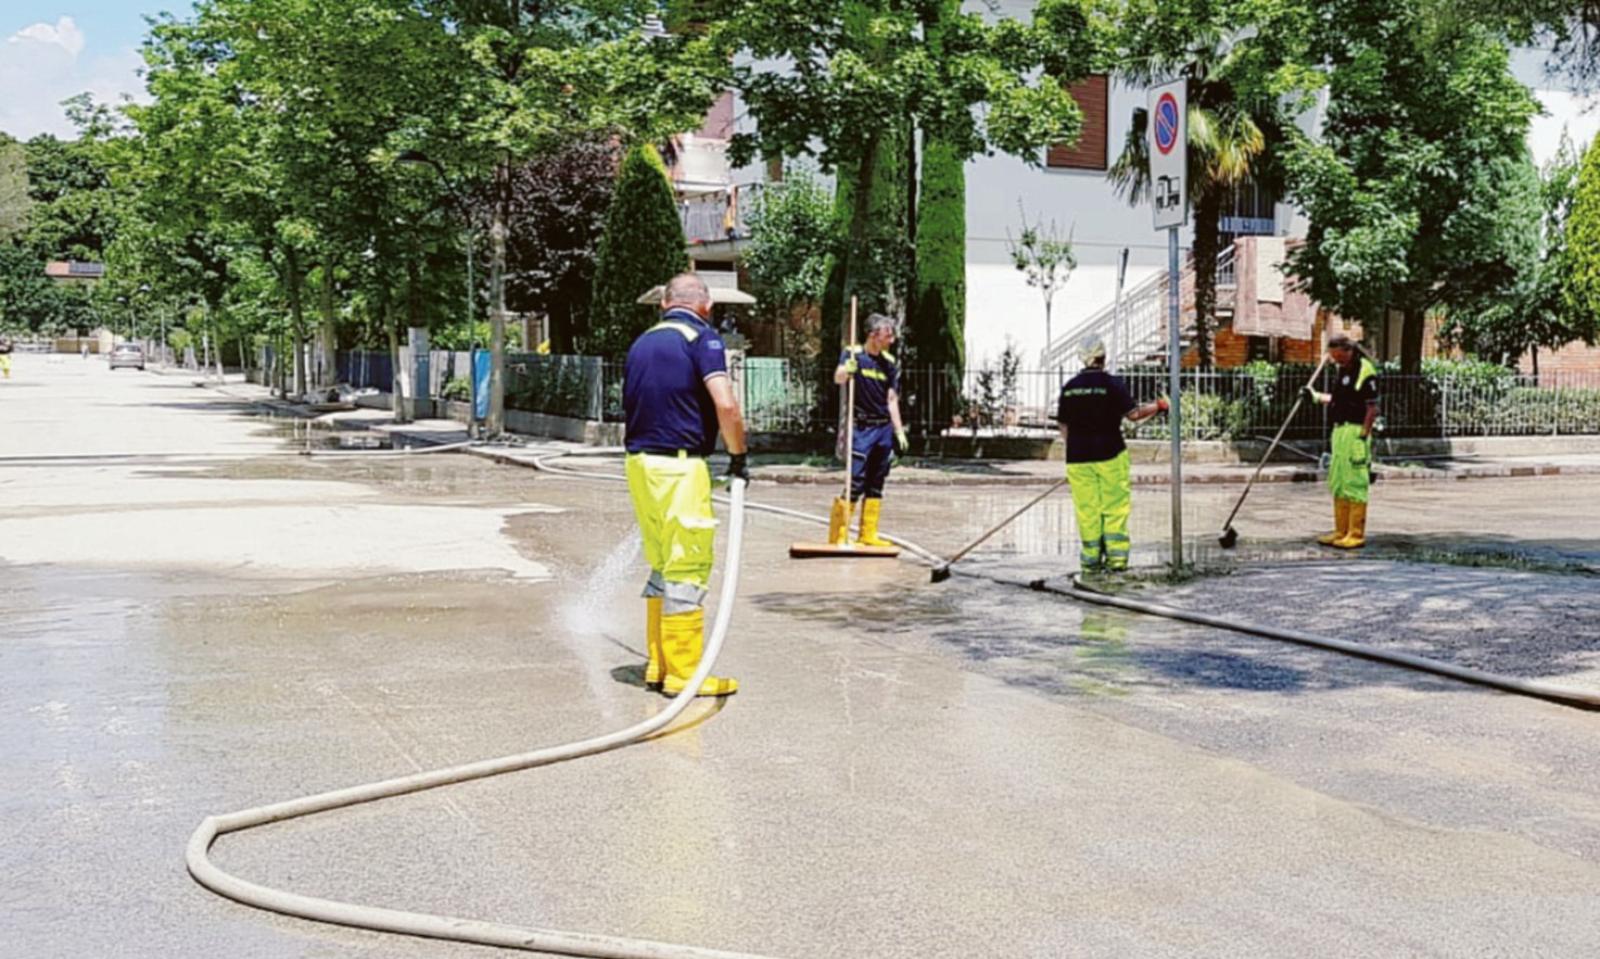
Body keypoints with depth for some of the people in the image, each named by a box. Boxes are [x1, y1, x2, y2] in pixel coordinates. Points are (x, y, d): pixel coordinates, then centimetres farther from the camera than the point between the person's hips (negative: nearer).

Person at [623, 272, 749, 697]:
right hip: (679, 466, -8)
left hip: (640, 461, 8)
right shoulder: (701, 338, -7)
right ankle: (683, 673, 0)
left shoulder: (642, 342, 15)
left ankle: (658, 666, 22)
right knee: (688, 571, -2)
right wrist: (738, 456, -5)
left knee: (663, 568, 17)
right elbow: (726, 405, -18)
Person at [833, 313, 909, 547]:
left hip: (885, 428, 6)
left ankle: (869, 535, 15)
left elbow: (892, 399, 12)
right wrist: (852, 358, -37)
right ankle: (841, 532, -5)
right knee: (856, 482, -10)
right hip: (862, 427, -6)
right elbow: (839, 378, -21)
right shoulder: (853, 353, -3)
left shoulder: (890, 362, 10)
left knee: (876, 484, 8)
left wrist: (899, 431, 8)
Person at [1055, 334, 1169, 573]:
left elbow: (1064, 426, 10)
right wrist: (1158, 406, 6)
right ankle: (1116, 557, 2)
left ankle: (1091, 558, 9)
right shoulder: (1111, 384, -7)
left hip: (1078, 456, 3)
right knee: (1115, 507, 5)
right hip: (1110, 454, -3)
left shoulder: (1069, 387, 6)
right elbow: (1133, 414, -9)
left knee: (1087, 509, 7)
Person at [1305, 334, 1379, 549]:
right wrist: (1316, 396, 20)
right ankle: (1341, 532, 21)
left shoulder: (1365, 371, -13)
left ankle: (1356, 535, -3)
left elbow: (1372, 408, -15)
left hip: (1356, 432, -9)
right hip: (1339, 430, 9)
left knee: (1355, 484, -7)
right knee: (1337, 483, 13)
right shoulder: (1340, 369, 14)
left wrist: (1363, 436, -18)